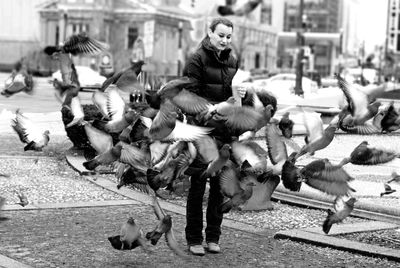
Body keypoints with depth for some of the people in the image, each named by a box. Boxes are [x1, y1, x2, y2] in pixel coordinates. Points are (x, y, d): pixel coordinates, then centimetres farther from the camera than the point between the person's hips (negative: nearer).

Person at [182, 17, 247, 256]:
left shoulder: (232, 61, 15)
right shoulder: (197, 60, -5)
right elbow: (191, 96, -9)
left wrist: (241, 93, 2)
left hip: (226, 130, 6)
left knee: (220, 185, 7)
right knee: (198, 185, -1)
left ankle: (213, 237, 18)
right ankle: (194, 239, 9)